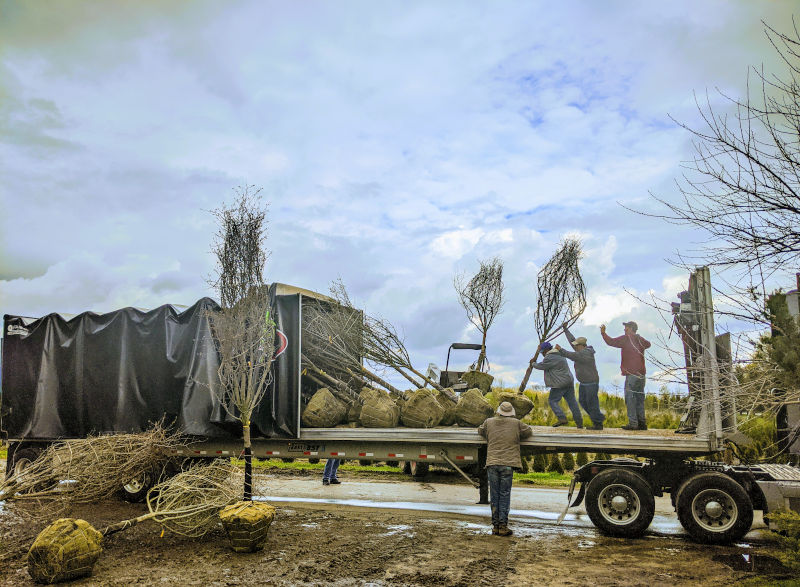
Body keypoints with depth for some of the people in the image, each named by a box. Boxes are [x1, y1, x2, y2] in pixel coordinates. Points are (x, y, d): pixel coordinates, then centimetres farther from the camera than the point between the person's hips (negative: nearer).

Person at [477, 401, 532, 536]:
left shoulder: (489, 422, 8)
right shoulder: (516, 423, 3)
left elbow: (480, 430, 26)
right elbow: (528, 431, 18)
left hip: (492, 464, 2)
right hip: (507, 464, -2)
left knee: (494, 495, 8)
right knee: (505, 495, 2)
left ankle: (495, 525, 11)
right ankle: (503, 526, 1)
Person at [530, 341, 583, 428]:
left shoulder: (549, 358, -14)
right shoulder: (559, 354, 16)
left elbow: (541, 366, -5)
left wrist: (533, 364, 16)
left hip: (560, 384, -9)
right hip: (569, 381, 9)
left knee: (552, 400, 1)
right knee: (572, 402, 10)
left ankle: (562, 418, -10)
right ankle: (579, 422, 10)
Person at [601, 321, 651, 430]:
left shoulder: (626, 339, -6)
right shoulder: (640, 339, 13)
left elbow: (611, 342, -9)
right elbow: (648, 344, 35)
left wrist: (603, 333, 2)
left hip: (631, 374, -7)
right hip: (641, 373, 7)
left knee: (630, 398, -5)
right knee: (639, 398, 11)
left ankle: (633, 423, -9)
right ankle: (642, 422, 11)